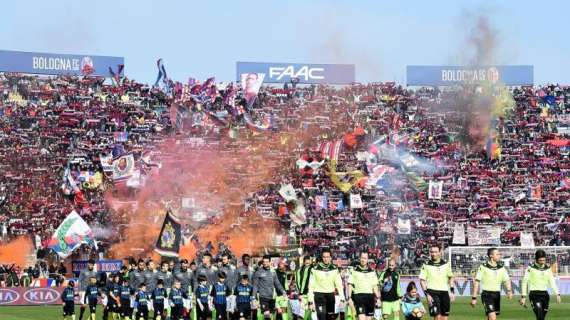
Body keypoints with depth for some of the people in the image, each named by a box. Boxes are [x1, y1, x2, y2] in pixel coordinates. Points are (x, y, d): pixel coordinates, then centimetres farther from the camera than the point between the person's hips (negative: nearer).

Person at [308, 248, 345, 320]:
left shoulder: (334, 269, 4)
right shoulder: (315, 269, -5)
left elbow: (339, 284, 3)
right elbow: (311, 286, -3)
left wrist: (342, 299, -6)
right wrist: (310, 301, -7)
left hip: (330, 295, 4)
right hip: (319, 295, -4)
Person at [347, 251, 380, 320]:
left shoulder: (372, 272, 12)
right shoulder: (353, 271, 3)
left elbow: (375, 286, 14)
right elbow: (350, 285, 2)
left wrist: (378, 298, 6)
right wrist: (349, 298, -6)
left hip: (370, 297, 4)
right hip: (359, 297, -4)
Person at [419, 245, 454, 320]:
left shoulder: (446, 264, 8)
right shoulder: (426, 265, -1)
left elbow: (450, 278, 18)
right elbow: (422, 280, -2)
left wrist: (452, 291, 10)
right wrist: (427, 294, -11)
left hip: (444, 292, 4)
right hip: (432, 292, -4)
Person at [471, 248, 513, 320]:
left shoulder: (501, 267, 8)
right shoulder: (483, 267, -7)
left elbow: (507, 280, 6)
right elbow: (477, 282, -6)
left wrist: (509, 291, -14)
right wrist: (474, 298, -8)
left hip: (497, 295, 6)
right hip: (487, 295, -6)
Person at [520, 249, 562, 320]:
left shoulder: (547, 268, 9)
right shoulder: (531, 268, -5)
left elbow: (552, 282, 13)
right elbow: (525, 282, -3)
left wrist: (557, 294, 3)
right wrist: (523, 296, -6)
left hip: (544, 294, 5)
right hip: (534, 293, -5)